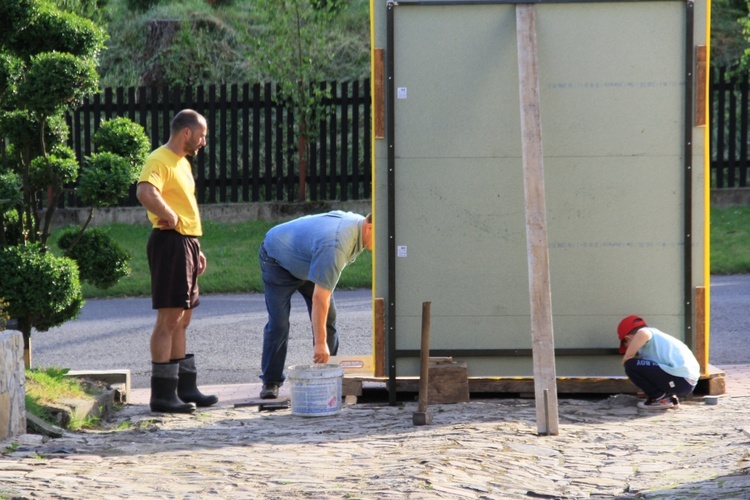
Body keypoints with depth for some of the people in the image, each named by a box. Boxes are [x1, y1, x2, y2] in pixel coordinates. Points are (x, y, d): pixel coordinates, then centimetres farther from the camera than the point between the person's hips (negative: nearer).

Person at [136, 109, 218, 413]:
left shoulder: (182, 162, 19)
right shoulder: (159, 160, -13)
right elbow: (145, 192, -33)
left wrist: (196, 250, 23)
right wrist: (169, 217, -21)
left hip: (186, 243, 10)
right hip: (170, 243, -10)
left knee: (181, 320, 14)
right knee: (169, 318, -8)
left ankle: (186, 388, 21)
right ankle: (162, 394, -6)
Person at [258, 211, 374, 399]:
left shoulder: (358, 223, -13)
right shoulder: (335, 245, -42)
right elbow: (319, 298, -42)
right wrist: (320, 343, -42)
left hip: (306, 260, 9)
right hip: (278, 260, -9)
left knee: (328, 317, -1)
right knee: (278, 323, -15)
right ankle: (271, 382, -6)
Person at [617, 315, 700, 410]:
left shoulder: (641, 333, 2)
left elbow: (643, 334, -25)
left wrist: (627, 359, -12)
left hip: (679, 378, -10)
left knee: (631, 366, -8)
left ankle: (660, 398, -2)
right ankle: (670, 397, 12)